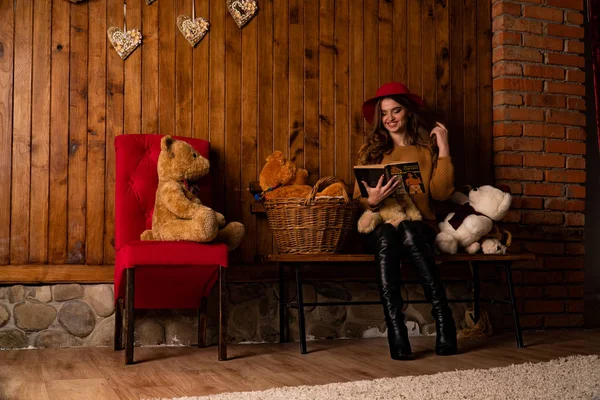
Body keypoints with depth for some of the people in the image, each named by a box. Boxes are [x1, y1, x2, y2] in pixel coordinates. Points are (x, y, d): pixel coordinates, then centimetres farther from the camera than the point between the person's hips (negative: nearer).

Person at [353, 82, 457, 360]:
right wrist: (372, 200, -15)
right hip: (379, 226, 0)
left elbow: (441, 193, 2)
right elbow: (358, 199, 8)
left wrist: (443, 150, 1)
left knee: (407, 230, -37)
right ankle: (397, 336, -44)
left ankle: (442, 315, -36)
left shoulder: (427, 147, 16)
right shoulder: (371, 149, 17)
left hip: (419, 226, 0)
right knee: (386, 237, -36)